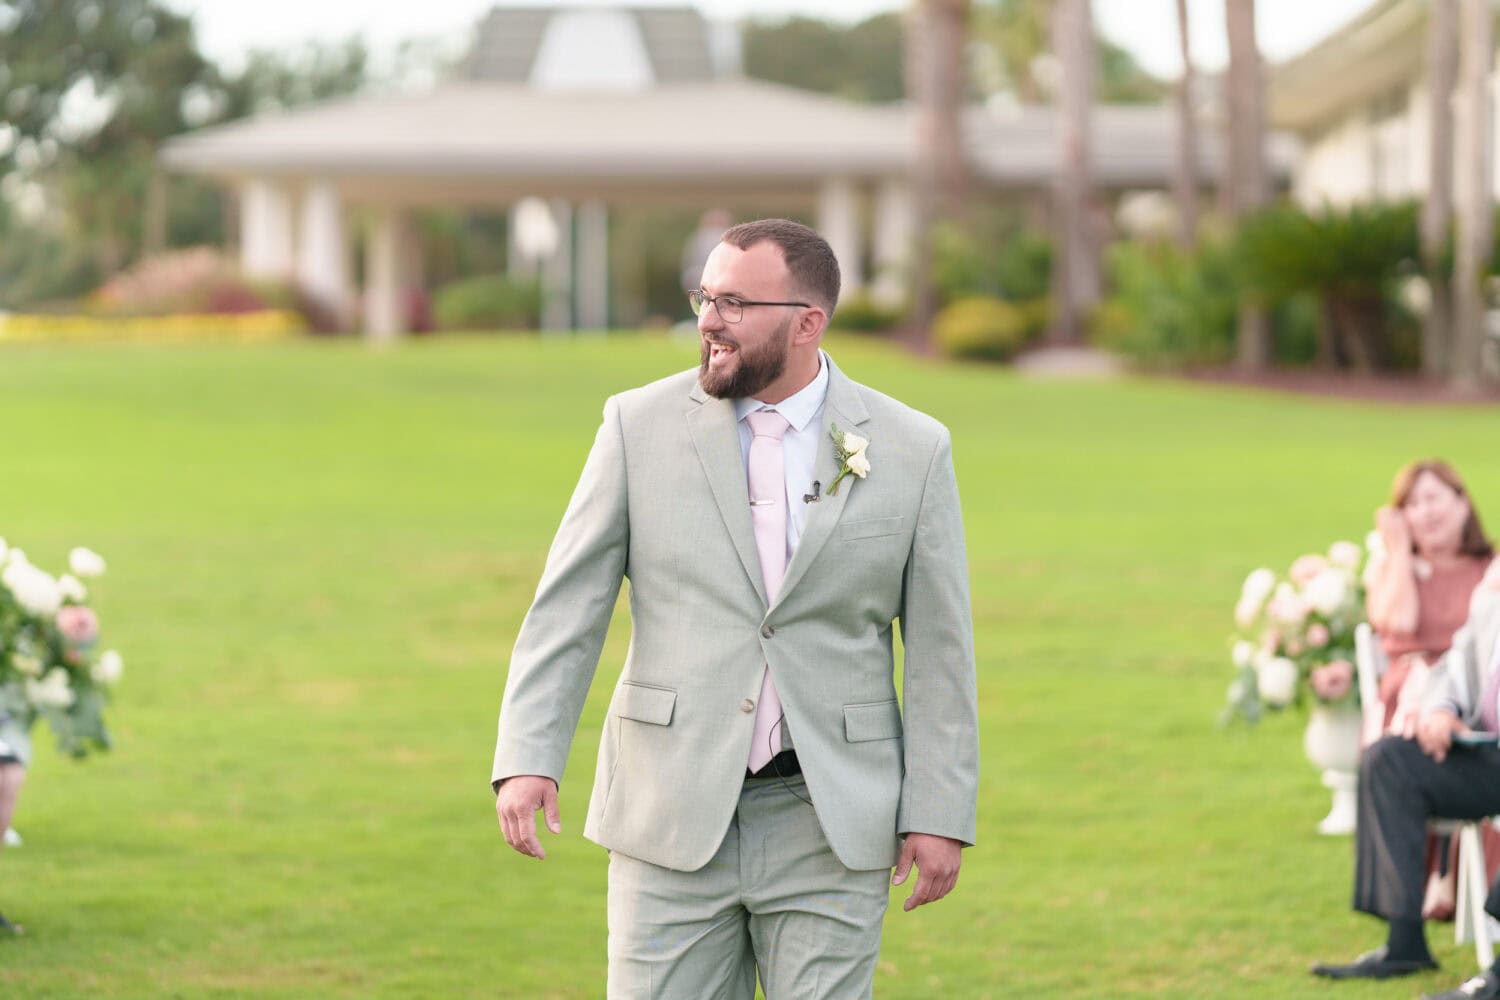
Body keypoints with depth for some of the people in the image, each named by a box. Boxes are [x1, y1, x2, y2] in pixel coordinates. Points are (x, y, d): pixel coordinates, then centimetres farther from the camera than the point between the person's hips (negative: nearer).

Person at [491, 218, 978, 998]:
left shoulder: (910, 450, -1)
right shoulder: (643, 425, -1)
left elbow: (938, 648, 2)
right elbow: (568, 604, -2)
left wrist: (941, 814, -3)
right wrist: (525, 759, -13)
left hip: (826, 824, 0)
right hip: (675, 815, 0)